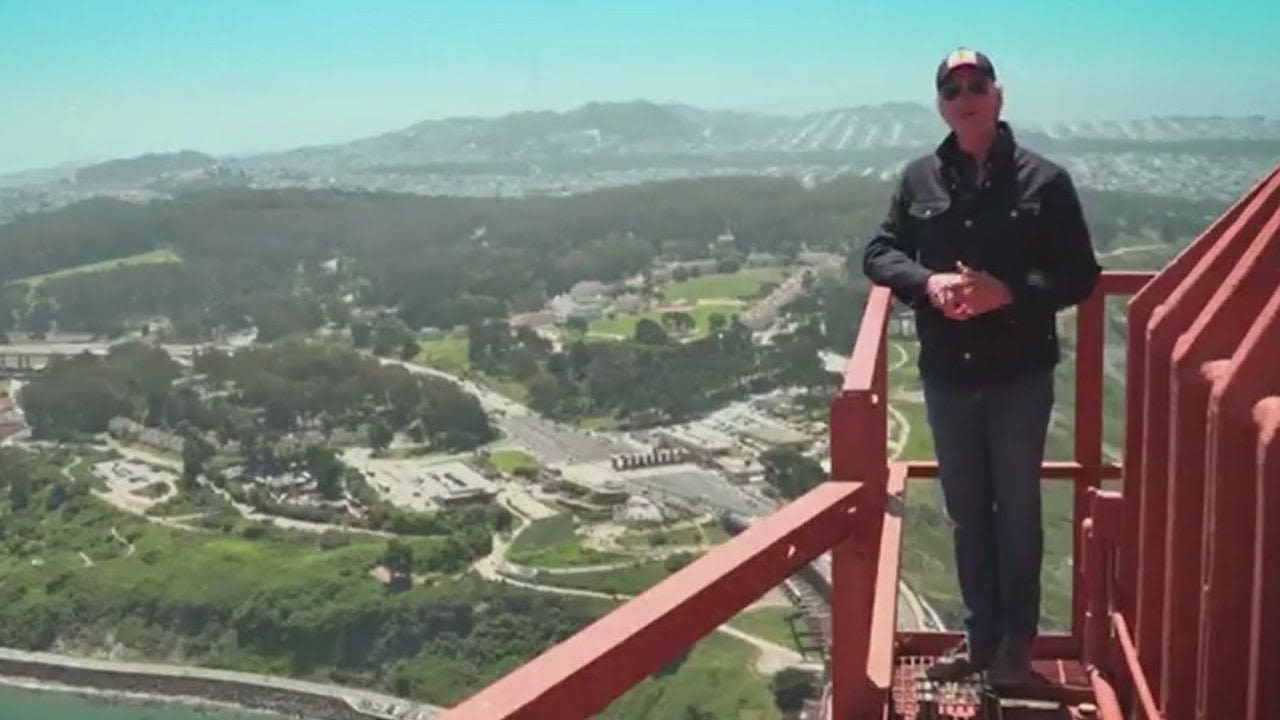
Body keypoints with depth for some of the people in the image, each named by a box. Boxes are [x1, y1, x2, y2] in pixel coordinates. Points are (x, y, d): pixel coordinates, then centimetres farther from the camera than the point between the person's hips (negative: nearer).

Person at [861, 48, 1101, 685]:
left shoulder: (1044, 180, -6)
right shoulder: (919, 178, 2)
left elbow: (1080, 276, -5)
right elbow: (878, 253, 5)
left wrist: (1010, 292, -21)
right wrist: (927, 283, -14)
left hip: (1021, 376, -2)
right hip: (947, 376, 3)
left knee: (1017, 510, 9)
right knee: (967, 512, 14)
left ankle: (1016, 640, 26)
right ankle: (980, 636, 28)